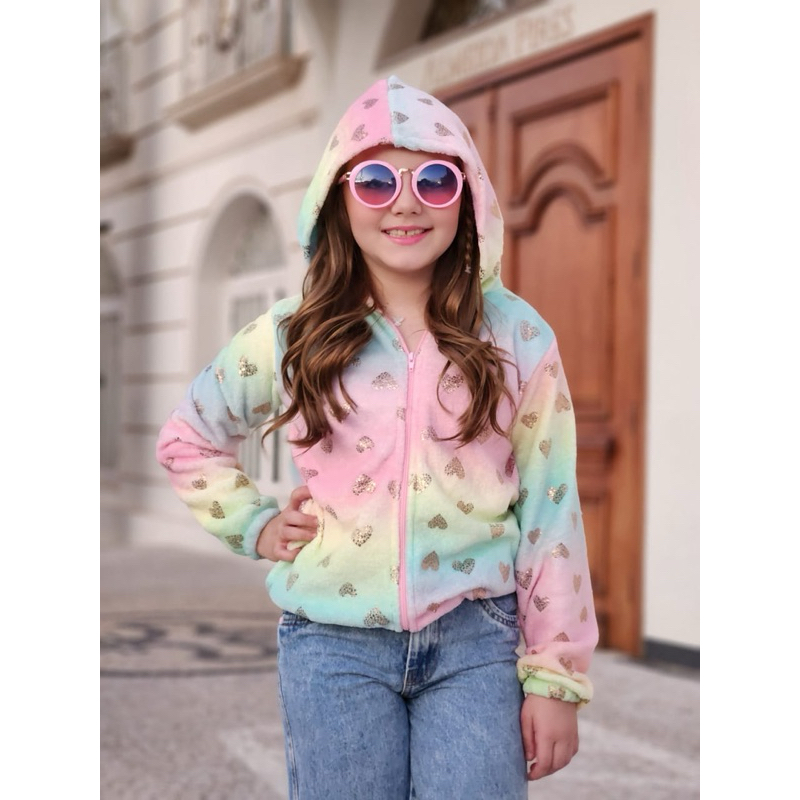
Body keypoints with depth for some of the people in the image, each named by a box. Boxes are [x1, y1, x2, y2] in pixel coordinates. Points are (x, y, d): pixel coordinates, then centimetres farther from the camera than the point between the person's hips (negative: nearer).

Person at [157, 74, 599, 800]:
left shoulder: (516, 337, 0)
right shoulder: (288, 339, 2)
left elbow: (550, 509, 1)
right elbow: (187, 442, 19)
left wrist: (556, 675, -1)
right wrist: (257, 526, 4)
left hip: (475, 640, 0)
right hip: (333, 644, 1)